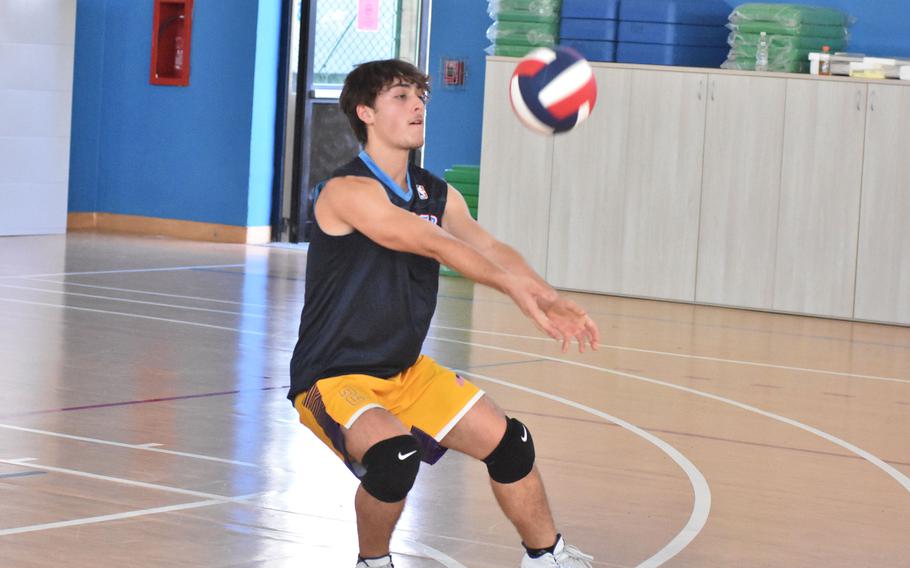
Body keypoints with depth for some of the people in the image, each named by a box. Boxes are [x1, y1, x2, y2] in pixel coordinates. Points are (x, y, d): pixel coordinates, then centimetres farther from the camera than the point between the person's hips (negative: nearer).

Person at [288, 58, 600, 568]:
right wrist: (519, 289, -39)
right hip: (333, 379, -8)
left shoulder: (436, 195, 6)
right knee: (394, 455, -33)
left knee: (508, 442, 5)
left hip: (406, 372, 8)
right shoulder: (348, 191, -20)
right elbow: (435, 245, -30)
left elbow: (490, 248, -7)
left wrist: (550, 299, -25)